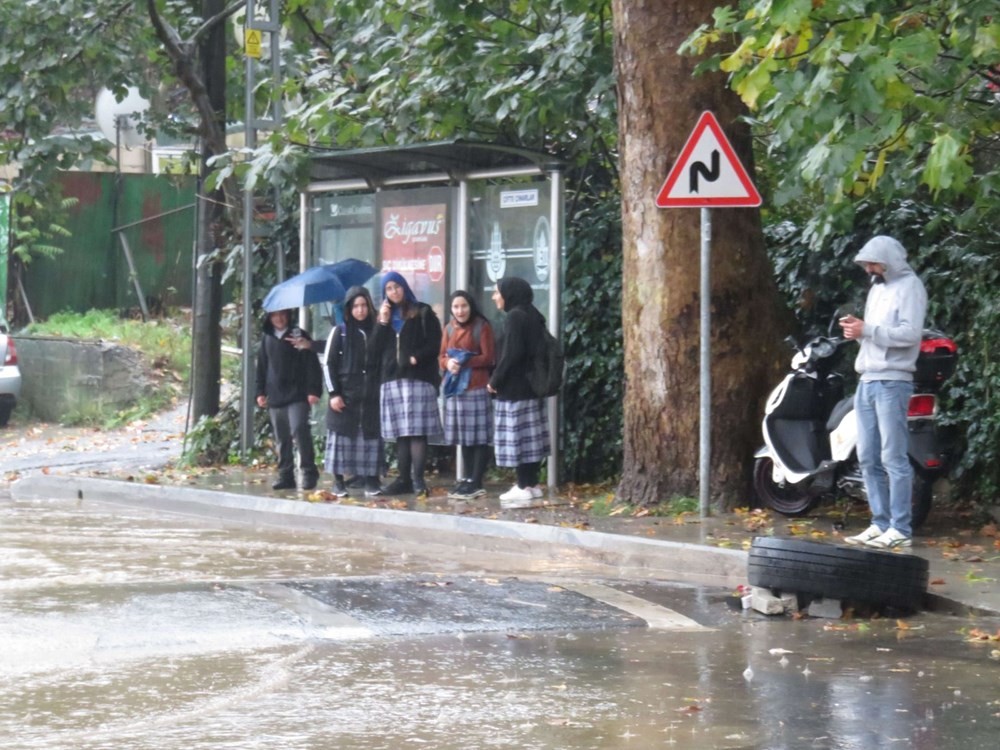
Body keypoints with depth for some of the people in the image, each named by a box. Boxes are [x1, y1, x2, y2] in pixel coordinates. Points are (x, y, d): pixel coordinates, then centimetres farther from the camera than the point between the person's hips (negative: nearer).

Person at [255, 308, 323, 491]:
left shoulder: (299, 335, -1)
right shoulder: (266, 339, 13)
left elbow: (312, 365, -4)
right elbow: (262, 367, 18)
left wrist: (313, 390, -11)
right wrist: (260, 392, 11)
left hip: (297, 395, -5)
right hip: (275, 397, 5)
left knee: (299, 430, -18)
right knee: (281, 439, 7)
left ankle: (309, 472, -9)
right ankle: (285, 476, 11)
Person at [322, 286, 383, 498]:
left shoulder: (375, 331, 10)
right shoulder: (340, 331, 3)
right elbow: (328, 363, -1)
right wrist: (333, 393, -7)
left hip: (371, 397, 2)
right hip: (345, 395, -2)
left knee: (370, 438, 1)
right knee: (342, 437, 0)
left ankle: (371, 482, 5)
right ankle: (338, 482, 6)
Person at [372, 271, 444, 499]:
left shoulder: (423, 313, 4)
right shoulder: (385, 316, 19)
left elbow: (434, 344, -3)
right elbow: (376, 349, 11)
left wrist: (416, 358, -16)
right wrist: (383, 323, 0)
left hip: (417, 378, -5)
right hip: (392, 379, 5)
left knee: (417, 431, -11)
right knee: (400, 432, 5)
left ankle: (418, 479, -15)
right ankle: (404, 479, 8)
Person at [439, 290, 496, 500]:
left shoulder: (482, 327, -4)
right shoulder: (449, 329, 14)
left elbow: (488, 357, -9)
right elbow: (441, 357, 13)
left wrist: (464, 363, -17)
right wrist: (448, 363, -10)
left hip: (477, 387, -6)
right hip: (455, 388, 7)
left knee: (479, 436, -7)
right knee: (463, 436, 9)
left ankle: (476, 483, -8)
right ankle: (467, 479, 14)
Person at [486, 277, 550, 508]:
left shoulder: (515, 317, -14)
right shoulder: (532, 316, 13)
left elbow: (511, 354, -20)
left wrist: (495, 380, -9)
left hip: (515, 388, -9)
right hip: (531, 386, 9)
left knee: (517, 437, -7)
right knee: (530, 436, 11)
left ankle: (524, 487, -8)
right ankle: (532, 484, 16)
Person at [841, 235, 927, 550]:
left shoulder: (909, 287, -5)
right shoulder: (877, 288, 21)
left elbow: (910, 333, -16)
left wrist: (867, 330, -16)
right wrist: (856, 328, 3)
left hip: (892, 382, -9)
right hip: (867, 380, 9)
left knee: (893, 457, -10)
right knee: (868, 458, 8)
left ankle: (900, 530, -9)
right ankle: (881, 523, 13)